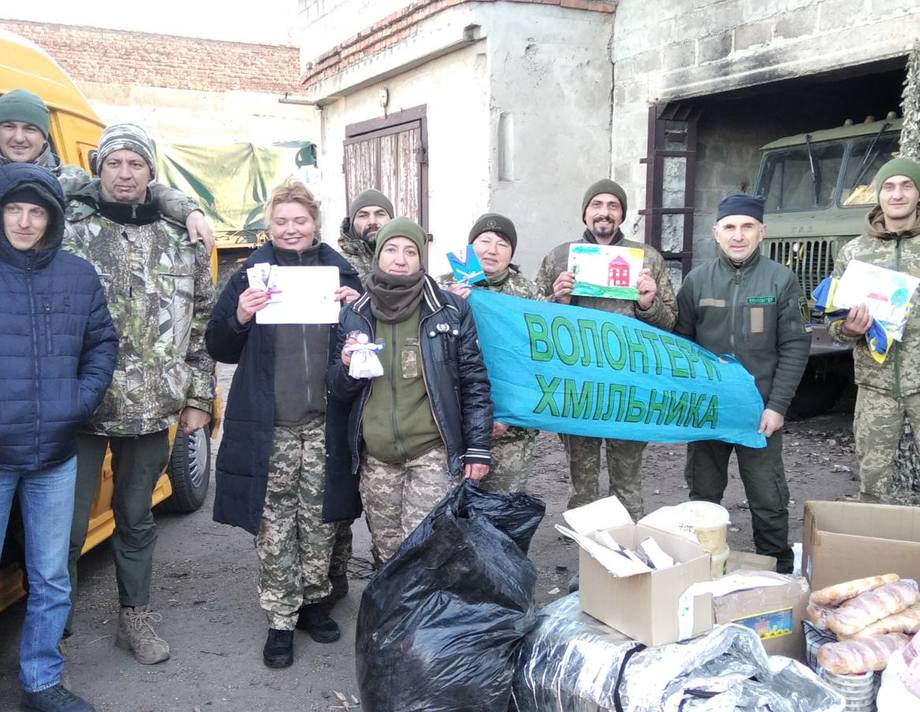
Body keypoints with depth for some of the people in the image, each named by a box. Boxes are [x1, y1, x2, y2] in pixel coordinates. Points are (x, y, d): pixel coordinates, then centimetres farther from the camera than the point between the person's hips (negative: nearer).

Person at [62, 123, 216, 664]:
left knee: (137, 518, 16)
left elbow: (202, 324, 10)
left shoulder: (181, 240, 6)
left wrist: (199, 397, 8)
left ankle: (137, 618, 32)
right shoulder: (68, 227, -2)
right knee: (67, 523, 3)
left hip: (152, 409, 2)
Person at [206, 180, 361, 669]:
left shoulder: (339, 271, 4)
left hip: (324, 422, 2)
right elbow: (221, 350, 2)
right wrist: (238, 318, -17)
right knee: (274, 527, 6)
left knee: (320, 520, 13)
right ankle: (281, 620, 20)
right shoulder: (251, 275, 0)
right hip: (270, 426, -1)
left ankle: (314, 601, 32)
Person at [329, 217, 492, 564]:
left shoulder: (451, 310, -2)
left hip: (433, 452, -3)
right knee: (388, 554, 12)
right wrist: (346, 366, -9)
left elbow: (474, 381, 0)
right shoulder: (353, 315, 7)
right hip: (376, 458, 3)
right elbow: (339, 391, 13)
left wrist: (478, 447, -4)